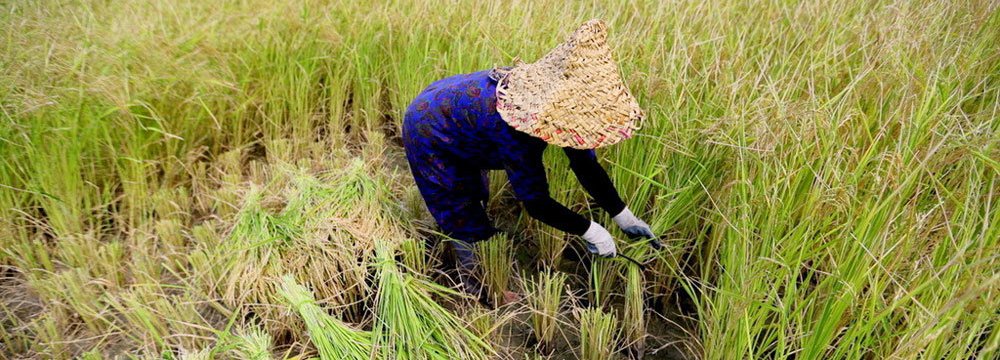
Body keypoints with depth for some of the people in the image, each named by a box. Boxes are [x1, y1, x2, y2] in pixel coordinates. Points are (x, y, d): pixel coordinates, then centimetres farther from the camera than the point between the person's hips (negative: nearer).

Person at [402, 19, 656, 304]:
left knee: (477, 197, 25)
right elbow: (536, 202, -36)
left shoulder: (556, 99, -21)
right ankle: (474, 287, 26)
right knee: (465, 218, 2)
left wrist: (624, 217, -8)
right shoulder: (516, 127, -45)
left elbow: (586, 164, -10)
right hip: (429, 134, -8)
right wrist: (591, 231, -26)